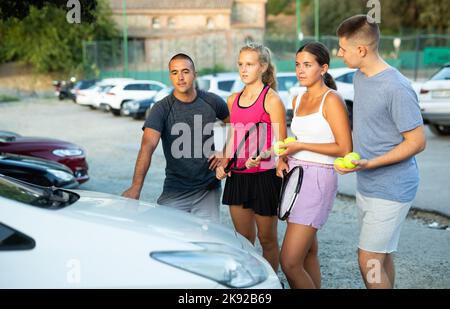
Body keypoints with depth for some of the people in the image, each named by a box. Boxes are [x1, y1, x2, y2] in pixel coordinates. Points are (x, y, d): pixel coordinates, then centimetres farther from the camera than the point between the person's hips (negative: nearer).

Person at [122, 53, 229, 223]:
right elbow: (148, 145, -23)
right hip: (175, 190, -1)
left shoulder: (212, 102, 0)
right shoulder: (162, 109, -10)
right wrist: (136, 187, -36)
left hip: (208, 189, 2)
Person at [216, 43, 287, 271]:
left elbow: (281, 145, -10)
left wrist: (261, 156, -28)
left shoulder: (271, 99, -8)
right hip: (237, 177, 6)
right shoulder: (233, 100, 11)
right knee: (243, 239, 13)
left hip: (264, 177, -6)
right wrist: (223, 164, 5)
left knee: (267, 239, 6)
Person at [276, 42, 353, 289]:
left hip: (317, 178, -8)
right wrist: (287, 153, 7)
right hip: (295, 174, 8)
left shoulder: (331, 100, -9)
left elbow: (345, 149, -14)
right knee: (308, 249, 16)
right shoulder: (298, 100, 13)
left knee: (289, 263, -13)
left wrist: (300, 146, -13)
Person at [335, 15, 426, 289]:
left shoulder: (397, 88, -22)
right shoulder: (360, 77, 5)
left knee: (369, 261, -7)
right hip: (366, 185, 8)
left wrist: (369, 164, -25)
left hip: (391, 190, -8)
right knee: (381, 255, 17)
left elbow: (417, 142, -19)